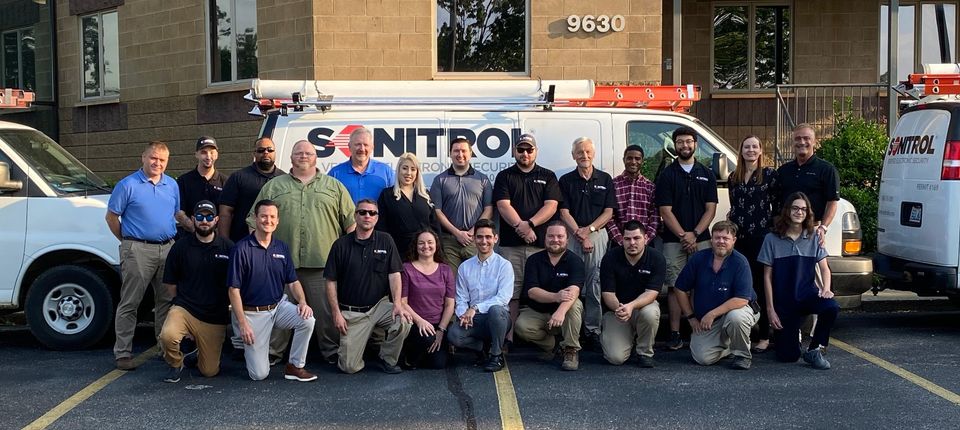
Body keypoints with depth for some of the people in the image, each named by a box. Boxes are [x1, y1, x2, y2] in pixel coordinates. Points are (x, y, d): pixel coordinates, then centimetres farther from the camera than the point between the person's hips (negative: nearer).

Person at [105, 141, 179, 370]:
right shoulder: (128, 185, -4)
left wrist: (171, 238, 14)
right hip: (138, 250, -5)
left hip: (167, 248, 6)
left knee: (166, 301, 11)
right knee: (129, 304, -2)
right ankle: (123, 353, 3)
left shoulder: (172, 186, 12)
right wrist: (126, 240, 2)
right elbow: (111, 216, 0)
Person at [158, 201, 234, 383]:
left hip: (215, 318, 1)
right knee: (167, 335, -35)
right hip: (184, 310, 0)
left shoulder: (228, 247, 1)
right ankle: (176, 364, 0)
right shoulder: (181, 246, 2)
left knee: (210, 371, 1)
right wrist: (182, 301, 5)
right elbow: (170, 282, 9)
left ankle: (198, 351, 38)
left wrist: (229, 305, 5)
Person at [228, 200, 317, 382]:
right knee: (259, 374, -6)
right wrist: (242, 323, -16)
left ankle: (295, 366, -4)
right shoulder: (242, 249, -13)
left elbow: (292, 281, 7)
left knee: (307, 319, -26)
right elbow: (234, 289, -12)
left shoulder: (282, 248, 3)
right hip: (252, 312, -4)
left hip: (279, 305, 4)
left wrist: (302, 302, -13)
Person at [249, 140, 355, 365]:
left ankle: (332, 352, 13)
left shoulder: (334, 187, 12)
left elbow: (351, 221, 9)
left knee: (327, 311, 2)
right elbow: (255, 222, 12)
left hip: (323, 263, 0)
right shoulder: (273, 187, 13)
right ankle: (272, 353, 15)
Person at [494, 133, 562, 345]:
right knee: (512, 292, -3)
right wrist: (520, 226, -16)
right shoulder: (504, 176, 12)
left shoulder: (548, 176, 14)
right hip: (511, 244, 0)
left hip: (541, 243, 1)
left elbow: (551, 206, 1)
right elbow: (503, 206, -1)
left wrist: (529, 224, -13)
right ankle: (510, 339, -1)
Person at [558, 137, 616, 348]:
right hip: (572, 236, 0)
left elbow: (609, 212, 5)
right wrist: (579, 234, -10)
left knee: (595, 284, 0)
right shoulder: (566, 181, 7)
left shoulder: (605, 179, 9)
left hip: (598, 235, 0)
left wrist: (588, 229, -9)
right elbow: (564, 212, 1)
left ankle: (593, 328, 6)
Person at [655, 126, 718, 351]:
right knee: (675, 287, -3)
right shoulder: (667, 175, 5)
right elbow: (665, 211, -2)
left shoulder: (706, 175, 11)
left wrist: (694, 234, -7)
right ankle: (675, 334, 0)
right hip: (673, 240, -2)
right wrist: (683, 236, -10)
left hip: (701, 239, 2)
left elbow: (711, 209, 6)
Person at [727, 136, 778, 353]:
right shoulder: (733, 178, 14)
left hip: (762, 237, -4)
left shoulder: (770, 174, 1)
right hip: (739, 238, 4)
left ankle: (764, 337, 4)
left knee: (761, 285, -1)